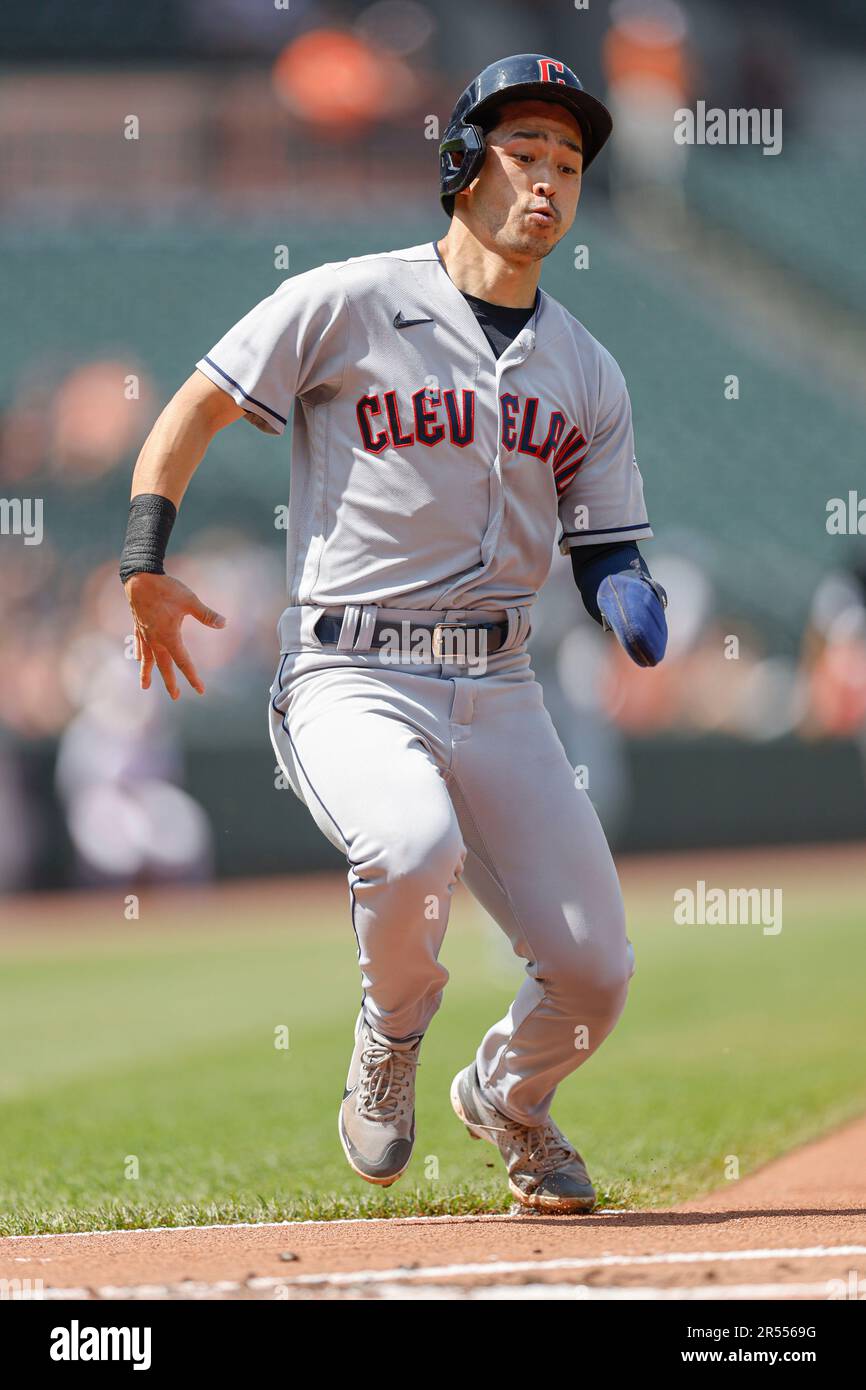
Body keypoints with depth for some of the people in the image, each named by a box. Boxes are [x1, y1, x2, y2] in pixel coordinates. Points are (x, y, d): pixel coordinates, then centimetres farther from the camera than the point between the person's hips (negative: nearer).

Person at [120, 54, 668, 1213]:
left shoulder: (587, 374, 12)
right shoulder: (348, 304, -3)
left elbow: (603, 551, 14)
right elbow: (193, 412, 1)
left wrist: (630, 600, -10)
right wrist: (146, 569, -10)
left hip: (498, 691, 5)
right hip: (352, 678, -5)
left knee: (593, 973, -6)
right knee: (414, 846, -37)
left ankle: (508, 1096, 31)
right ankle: (389, 1044, -3)